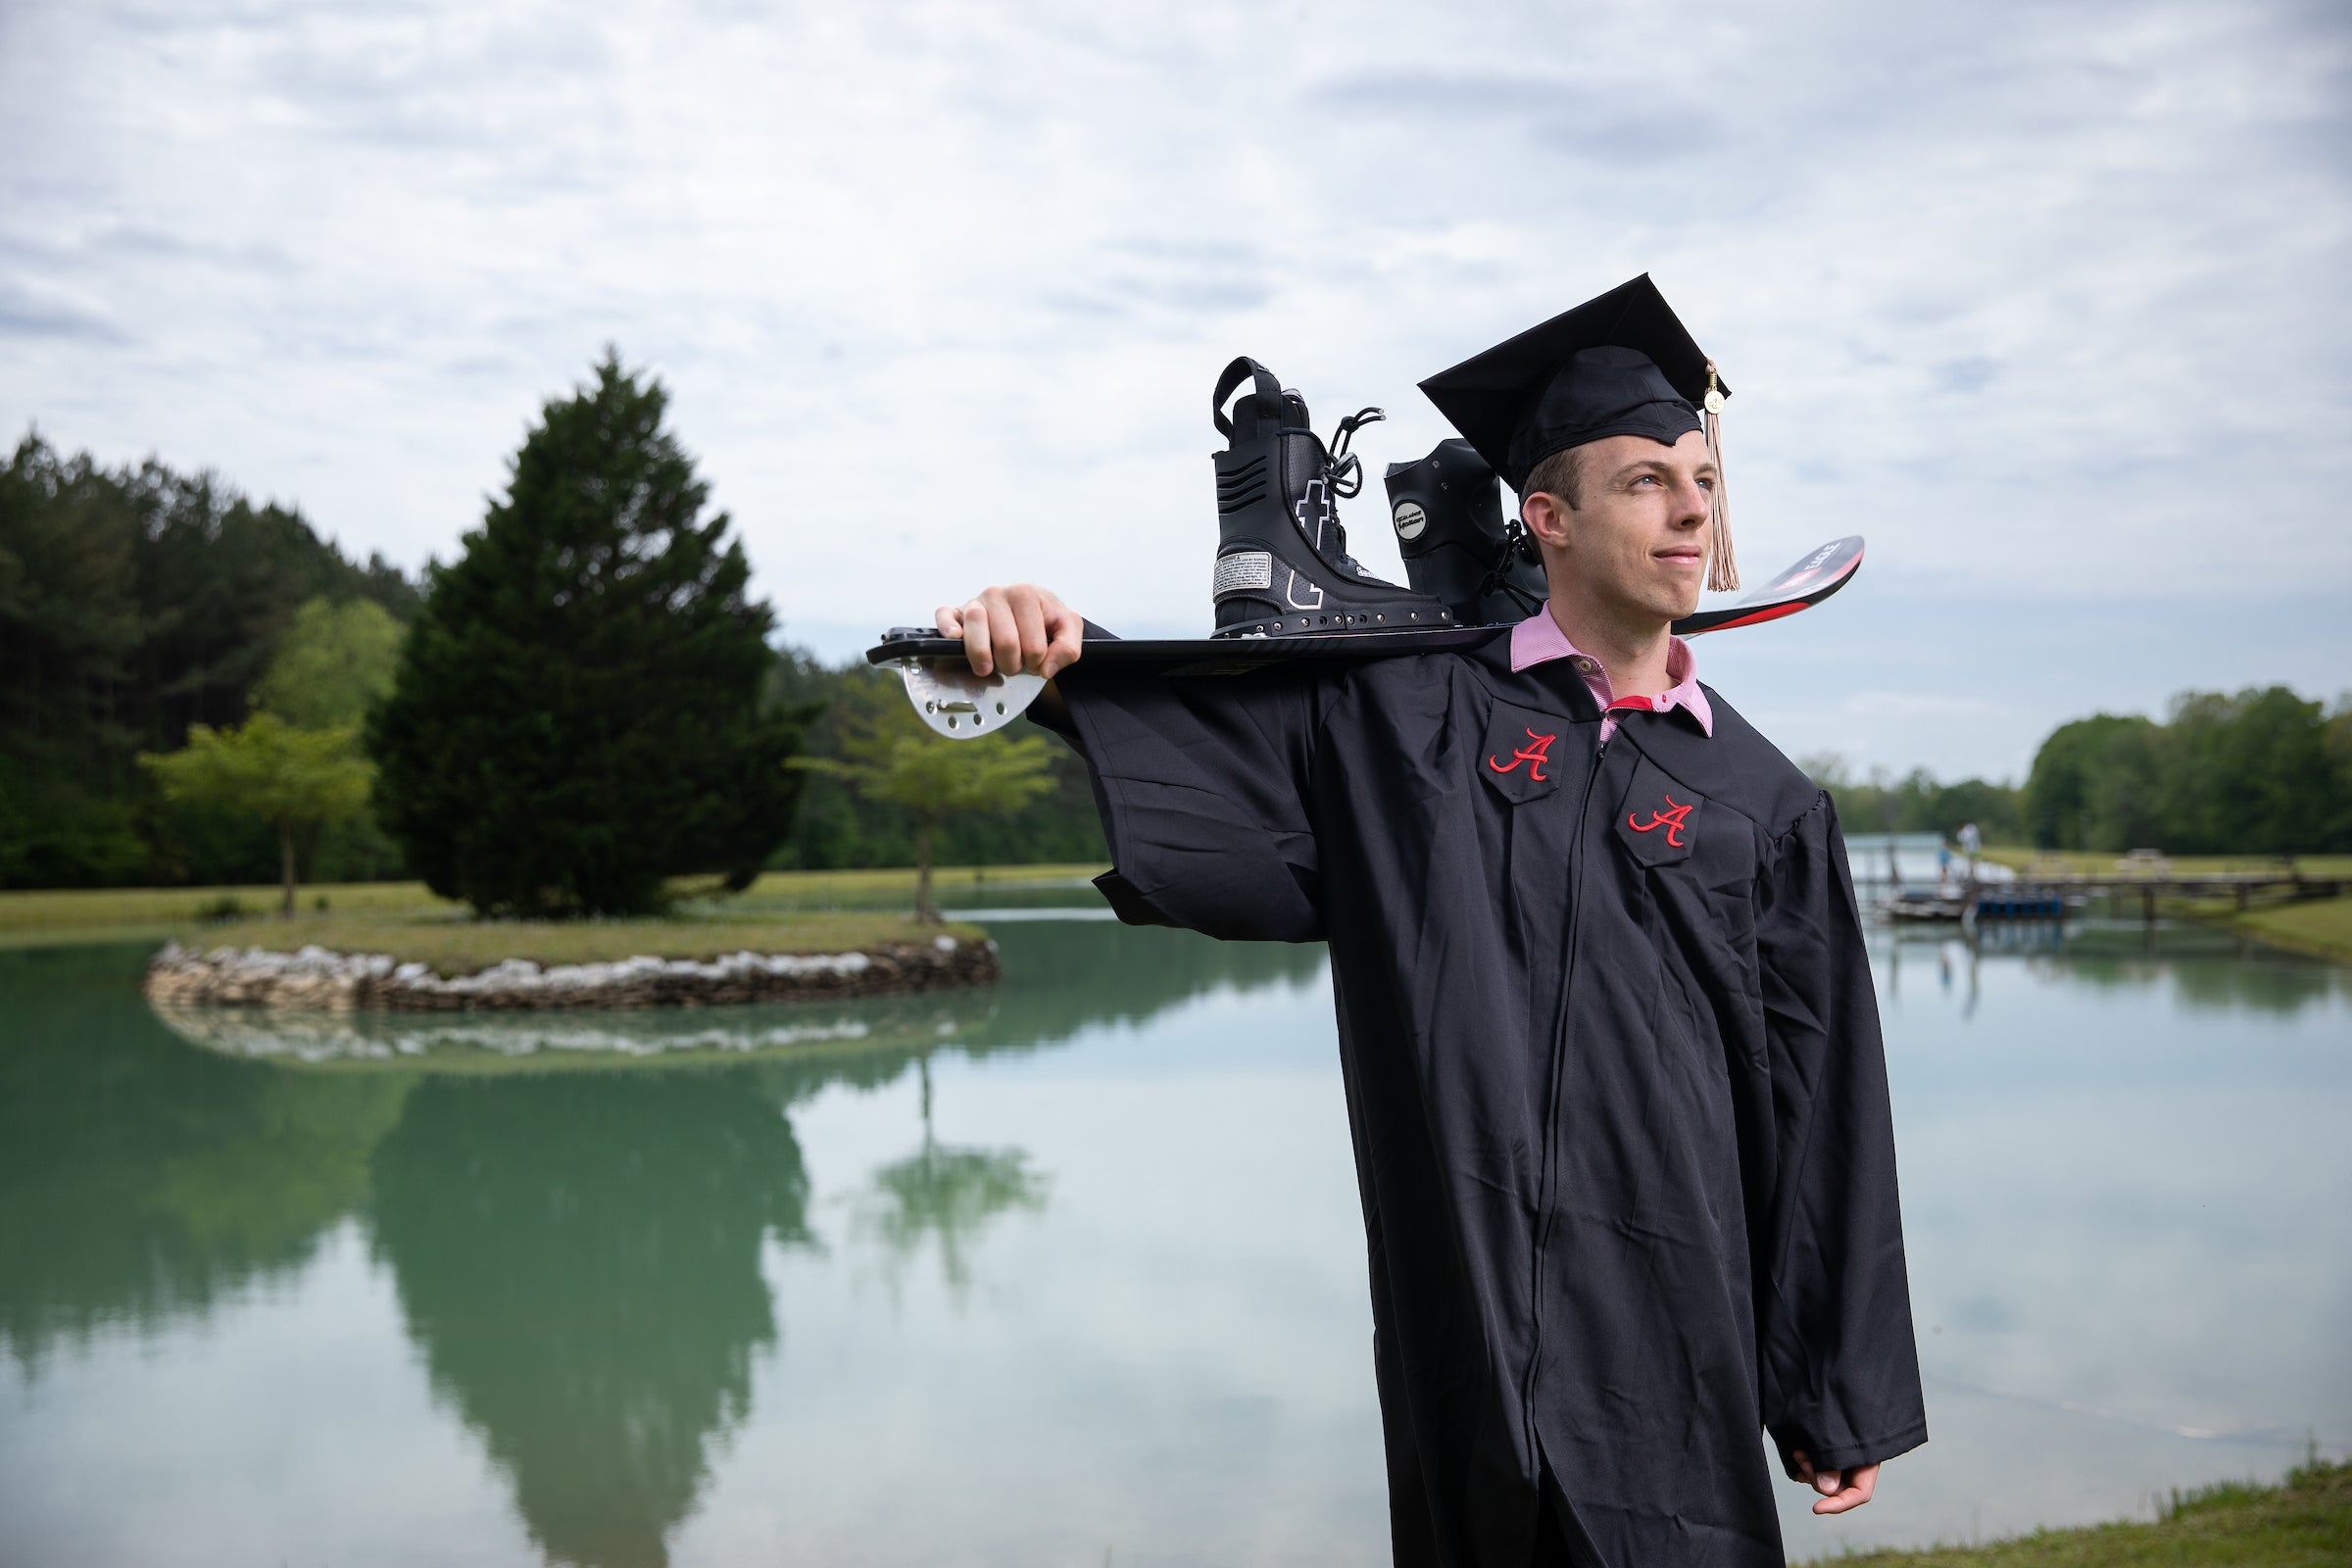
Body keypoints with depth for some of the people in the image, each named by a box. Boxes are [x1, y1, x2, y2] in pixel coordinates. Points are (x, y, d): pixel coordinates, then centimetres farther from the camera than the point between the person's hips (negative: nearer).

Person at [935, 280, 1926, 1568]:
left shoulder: (1763, 802, 6)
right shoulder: (1411, 717, 5)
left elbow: (1822, 1105, 6)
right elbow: (1195, 740, 2)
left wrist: (1843, 1401, 6)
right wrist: (1050, 667, -21)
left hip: (1674, 1346, 1)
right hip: (1462, 1313, 0)